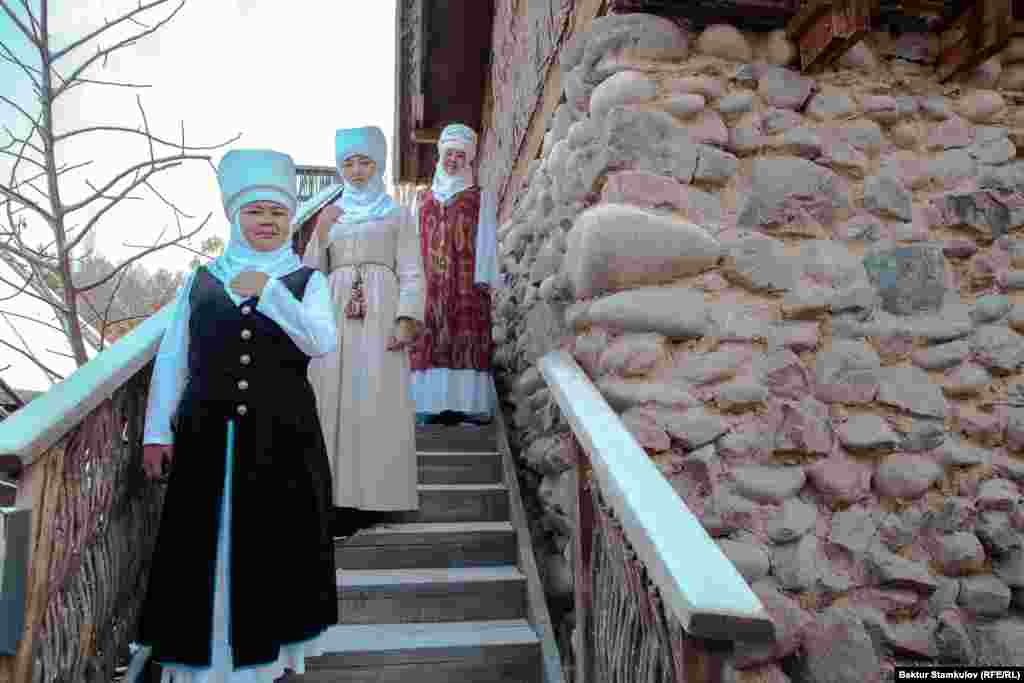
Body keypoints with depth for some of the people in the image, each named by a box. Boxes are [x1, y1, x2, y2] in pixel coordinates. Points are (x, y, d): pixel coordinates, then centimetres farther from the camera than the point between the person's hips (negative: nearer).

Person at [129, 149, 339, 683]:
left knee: (277, 543, 10)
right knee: (204, 547, 9)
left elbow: (321, 343, -15)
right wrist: (157, 431, 3)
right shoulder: (200, 280, 7)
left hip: (282, 437, -1)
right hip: (207, 437, 2)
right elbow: (171, 359, 7)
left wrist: (269, 291, -19)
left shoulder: (307, 281, 2)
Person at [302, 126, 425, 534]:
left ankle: (376, 497, 3)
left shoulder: (396, 214, 10)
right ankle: (342, 498, 6)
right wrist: (320, 235, -2)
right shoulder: (328, 215, 17)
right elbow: (312, 271, 13)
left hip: (380, 316, -3)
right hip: (336, 318, 3)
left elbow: (411, 273, 2)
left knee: (378, 401, -5)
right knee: (336, 400, -1)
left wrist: (406, 319, -11)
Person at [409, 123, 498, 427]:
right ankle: (430, 404, -1)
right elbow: (415, 240, 16)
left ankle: (466, 404, -7)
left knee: (466, 341, -8)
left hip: (466, 282, -3)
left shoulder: (480, 198, 11)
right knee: (428, 342, -3)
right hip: (429, 283, 3)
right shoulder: (423, 198, 20)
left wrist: (482, 279, -9)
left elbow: (485, 239, 2)